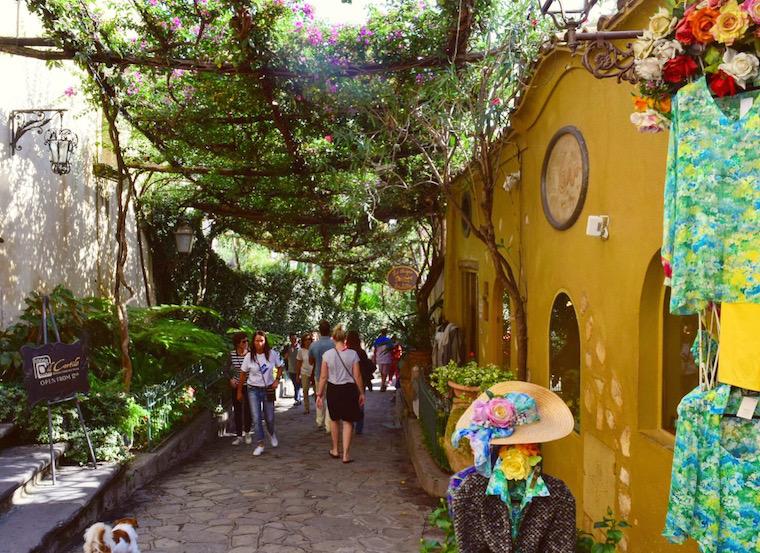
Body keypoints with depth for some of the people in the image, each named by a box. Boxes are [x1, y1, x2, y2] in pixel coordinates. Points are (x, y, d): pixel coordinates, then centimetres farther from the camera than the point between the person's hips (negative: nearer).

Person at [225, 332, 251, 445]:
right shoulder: (232, 354, -5)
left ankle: (247, 432, 25)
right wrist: (231, 379, -5)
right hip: (236, 385, 2)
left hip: (249, 385, -2)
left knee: (247, 410, 1)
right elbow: (226, 369, 8)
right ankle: (239, 436, 17)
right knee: (237, 411, 7)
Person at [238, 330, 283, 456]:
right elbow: (243, 374, 2)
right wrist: (239, 391, 7)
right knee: (256, 418, -5)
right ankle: (260, 444, 4)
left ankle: (271, 434, 41)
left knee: (269, 418, 8)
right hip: (254, 390, 0)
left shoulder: (272, 354, -8)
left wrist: (276, 380, -5)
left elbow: (279, 367, 9)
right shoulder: (249, 356, -7)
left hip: (268, 389, 0)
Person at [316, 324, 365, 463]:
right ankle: (346, 454, 7)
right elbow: (357, 376, -7)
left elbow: (323, 377, -5)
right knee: (348, 422, 9)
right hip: (349, 389, -1)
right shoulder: (353, 354, -9)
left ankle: (335, 450, 33)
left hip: (333, 389, 1)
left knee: (335, 419, 21)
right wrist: (361, 393, 4)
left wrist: (319, 394, 4)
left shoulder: (327, 354, -8)